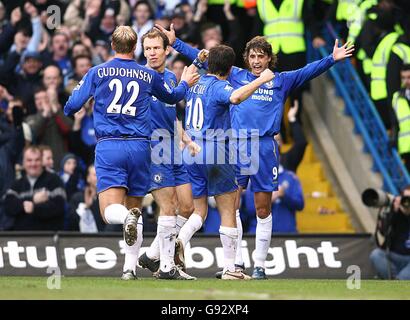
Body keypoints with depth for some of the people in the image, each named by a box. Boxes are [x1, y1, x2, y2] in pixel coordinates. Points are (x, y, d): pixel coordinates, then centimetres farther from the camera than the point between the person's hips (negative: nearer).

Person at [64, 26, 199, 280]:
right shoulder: (149, 75, 9)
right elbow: (172, 97, 28)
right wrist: (185, 83, 49)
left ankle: (127, 218, -44)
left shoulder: (97, 73, 4)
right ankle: (130, 267, 10)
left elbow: (71, 107, 3)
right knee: (134, 207, 13)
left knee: (110, 212, -9)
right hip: (140, 146, 2)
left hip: (108, 147, -2)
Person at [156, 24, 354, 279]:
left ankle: (260, 266, 9)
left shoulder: (281, 81, 9)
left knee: (263, 209, 2)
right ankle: (236, 262, 1)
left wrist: (332, 59, -17)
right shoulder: (236, 76, 11)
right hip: (237, 145, 1)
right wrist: (175, 43, 11)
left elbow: (309, 72, -2)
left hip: (264, 148, -1)